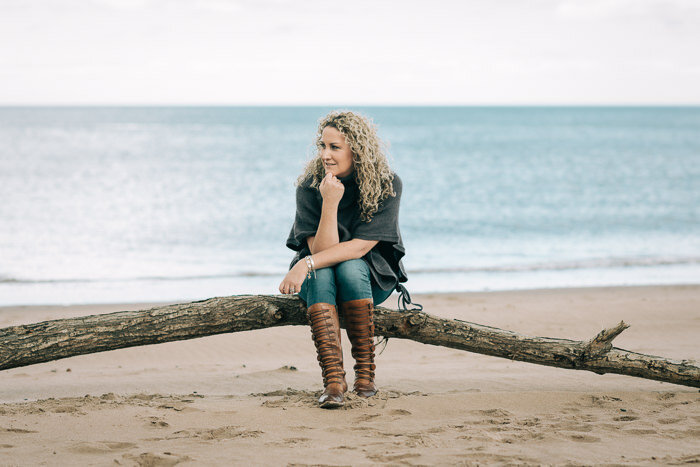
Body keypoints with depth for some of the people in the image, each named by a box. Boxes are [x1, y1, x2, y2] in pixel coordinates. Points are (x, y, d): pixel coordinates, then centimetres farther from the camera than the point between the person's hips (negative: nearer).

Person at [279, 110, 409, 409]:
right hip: (319, 281, 1)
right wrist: (330, 203, -35)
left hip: (373, 276, -1)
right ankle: (333, 380, -41)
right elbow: (320, 250, -22)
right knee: (320, 274, -33)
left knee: (350, 268, -34)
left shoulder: (386, 185, -18)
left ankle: (365, 373, -26)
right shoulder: (309, 186, -16)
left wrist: (307, 264, -33)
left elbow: (359, 247, -24)